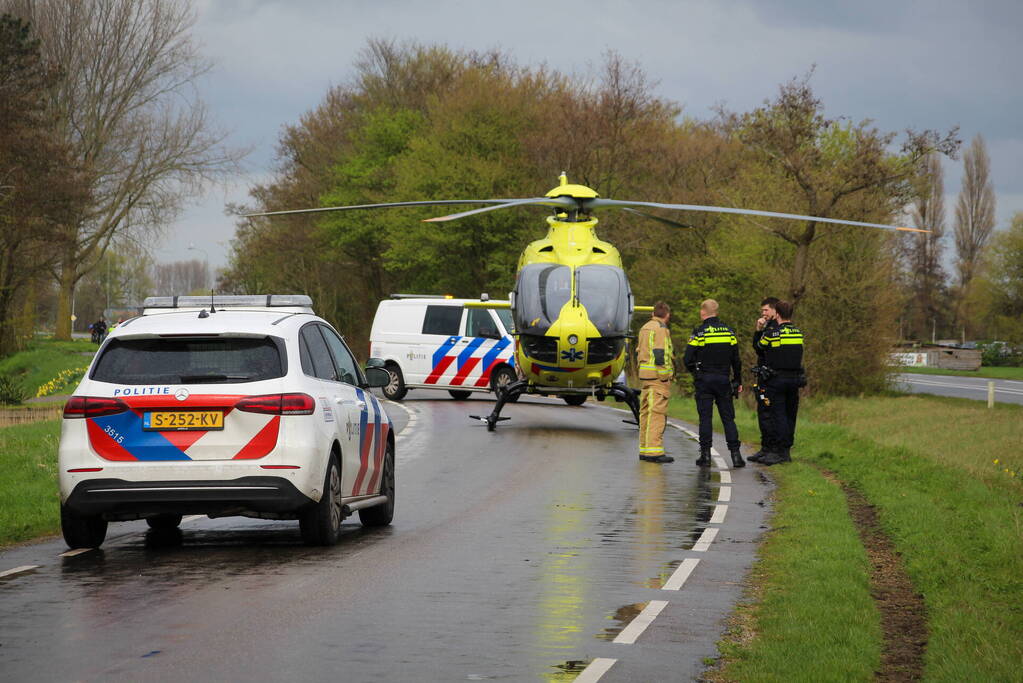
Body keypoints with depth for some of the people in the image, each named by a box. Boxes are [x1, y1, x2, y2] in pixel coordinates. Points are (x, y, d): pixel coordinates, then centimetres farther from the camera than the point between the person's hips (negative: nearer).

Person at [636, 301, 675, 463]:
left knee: (646, 412, 11)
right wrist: (665, 377, -17)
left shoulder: (645, 328, 18)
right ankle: (654, 451, -15)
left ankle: (644, 450, 15)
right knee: (657, 413, -10)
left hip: (645, 374, 9)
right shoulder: (661, 329, -10)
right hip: (658, 376, -9)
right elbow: (660, 354, -17)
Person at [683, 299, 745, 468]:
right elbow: (736, 360, 9)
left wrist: (695, 372, 12)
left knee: (705, 417, 1)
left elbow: (688, 359, -9)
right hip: (723, 380, 3)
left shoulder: (699, 332, -8)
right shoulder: (729, 332, 5)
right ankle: (735, 453, 1)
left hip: (704, 380, -3)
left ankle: (705, 454, 0)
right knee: (728, 417, 6)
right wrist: (738, 381, 17)